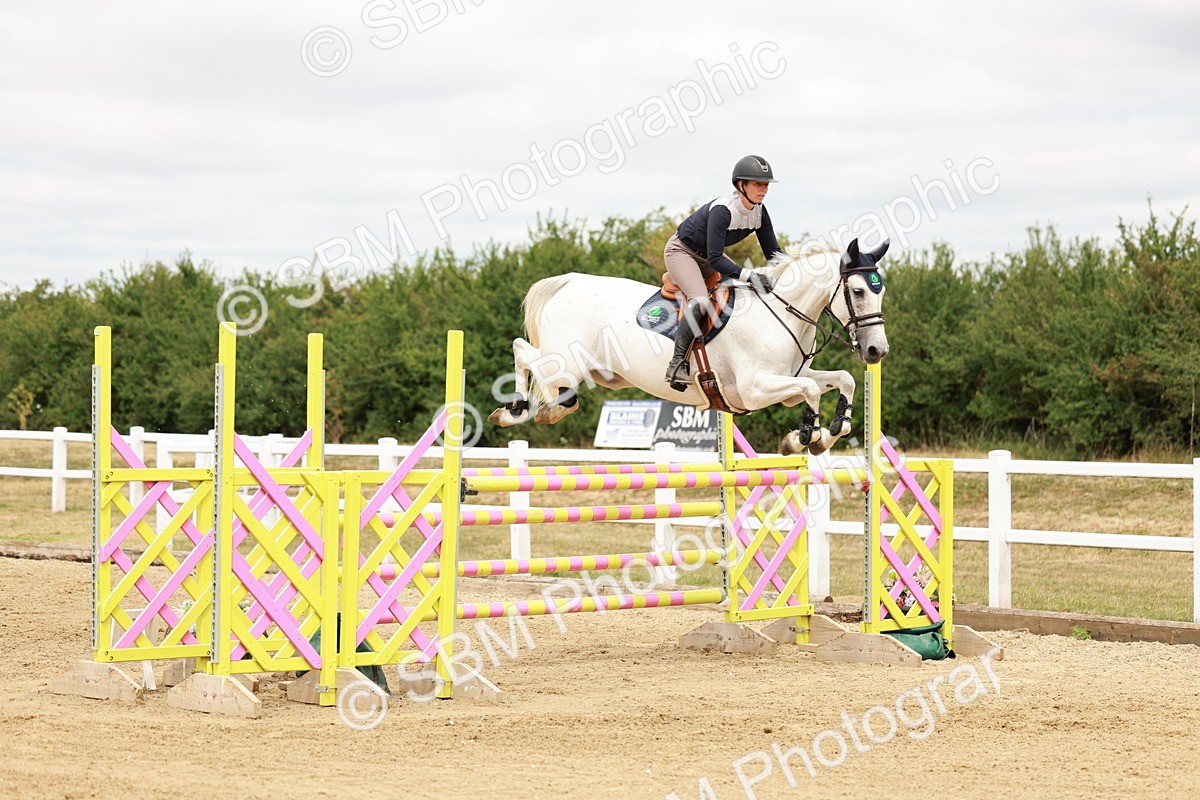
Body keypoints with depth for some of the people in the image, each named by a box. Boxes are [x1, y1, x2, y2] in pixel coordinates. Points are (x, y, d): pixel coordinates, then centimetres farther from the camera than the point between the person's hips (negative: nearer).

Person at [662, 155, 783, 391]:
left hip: (709, 256, 9)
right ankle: (677, 363, -27)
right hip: (681, 251, -9)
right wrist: (748, 275, -42)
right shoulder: (722, 210, -32)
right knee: (700, 301, -32)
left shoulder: (759, 212, -10)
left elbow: (773, 252, -3)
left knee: (756, 291, -1)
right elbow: (715, 259, -35)